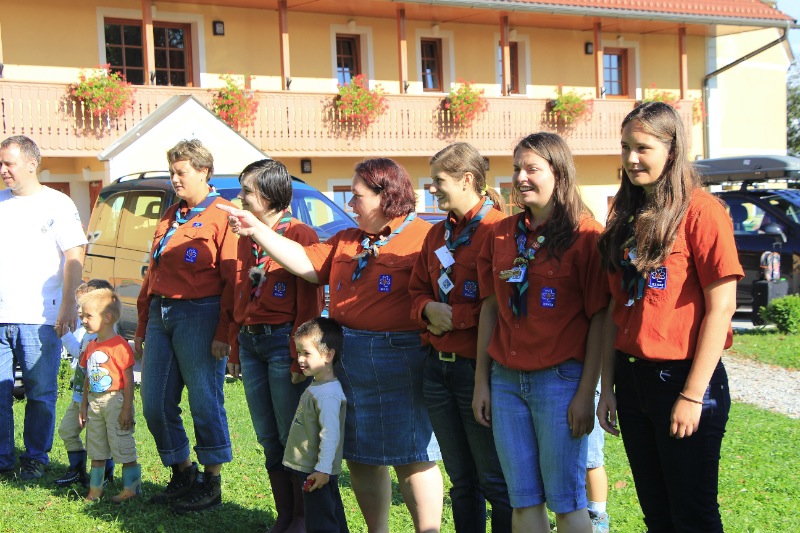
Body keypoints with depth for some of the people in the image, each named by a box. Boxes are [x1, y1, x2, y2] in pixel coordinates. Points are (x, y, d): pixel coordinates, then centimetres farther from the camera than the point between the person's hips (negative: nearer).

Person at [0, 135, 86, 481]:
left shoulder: (56, 204, 1)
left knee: (41, 394, 4)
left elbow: (74, 257, -3)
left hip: (39, 319, -4)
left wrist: (68, 306, -12)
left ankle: (35, 460, 15)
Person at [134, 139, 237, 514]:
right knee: (155, 405, 9)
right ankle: (182, 475, 26)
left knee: (205, 403, 0)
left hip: (198, 315, -8)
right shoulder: (170, 218, 19)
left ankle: (212, 484, 14)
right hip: (160, 315, 8)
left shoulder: (222, 216, -5)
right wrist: (142, 327, 19)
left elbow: (232, 279, -11)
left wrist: (223, 332, -16)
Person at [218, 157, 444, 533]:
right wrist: (257, 230, 8)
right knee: (359, 455, 15)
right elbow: (306, 264, 12)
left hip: (398, 358, -8)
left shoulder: (422, 236, -8)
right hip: (345, 357, 8)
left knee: (411, 456, 0)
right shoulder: (346, 241, 18)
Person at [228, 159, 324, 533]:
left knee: (292, 436, 0)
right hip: (250, 342, 7)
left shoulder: (299, 234, -8)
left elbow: (310, 301, -12)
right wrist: (234, 348, 16)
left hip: (282, 341, -7)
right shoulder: (246, 238, 15)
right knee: (268, 439, 12)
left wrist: (299, 356, -16)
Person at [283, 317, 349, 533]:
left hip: (318, 473, -10)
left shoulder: (328, 394, -23)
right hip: (308, 469, 10)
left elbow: (330, 434, -26)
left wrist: (323, 469, -24)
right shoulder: (316, 386, 9)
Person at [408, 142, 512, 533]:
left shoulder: (498, 230, -11)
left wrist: (456, 316, -16)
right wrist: (429, 309, -1)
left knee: (495, 481, 1)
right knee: (461, 479, 17)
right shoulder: (438, 234, 14)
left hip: (477, 367, -8)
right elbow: (418, 289, 20)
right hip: (438, 366, 8)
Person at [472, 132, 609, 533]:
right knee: (523, 500, 9)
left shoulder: (584, 234, -5)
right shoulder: (502, 234, 10)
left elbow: (600, 318, -7)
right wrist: (481, 382, 10)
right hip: (506, 380, 5)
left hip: (559, 379, -5)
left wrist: (586, 393, -11)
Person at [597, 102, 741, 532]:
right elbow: (616, 308, 11)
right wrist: (607, 386, 8)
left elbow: (721, 306, -13)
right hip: (632, 379, 6)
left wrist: (693, 395, -15)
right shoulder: (625, 215, 10)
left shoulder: (700, 210, -10)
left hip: (682, 378, -6)